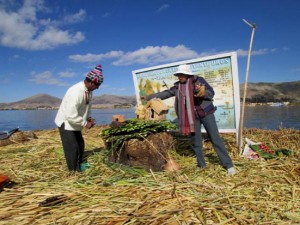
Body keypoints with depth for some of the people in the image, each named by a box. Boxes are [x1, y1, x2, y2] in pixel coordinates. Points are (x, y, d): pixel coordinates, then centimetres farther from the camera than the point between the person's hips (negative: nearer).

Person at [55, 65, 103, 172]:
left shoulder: (88, 91, -7)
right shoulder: (76, 92, -34)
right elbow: (71, 115, -36)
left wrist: (89, 118, -4)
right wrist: (85, 123, -26)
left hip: (74, 123, 9)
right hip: (66, 122, -9)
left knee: (80, 144, 19)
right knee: (72, 147, -4)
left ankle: (80, 164, 38)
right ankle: (74, 170, 12)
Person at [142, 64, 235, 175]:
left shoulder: (198, 80, -4)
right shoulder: (177, 86, 7)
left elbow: (211, 93, -5)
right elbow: (165, 93, 13)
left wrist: (203, 92, -28)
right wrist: (148, 97, 13)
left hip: (206, 113, -4)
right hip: (192, 116, 4)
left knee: (215, 139, -2)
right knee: (196, 143, 8)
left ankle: (228, 165, 7)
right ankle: (201, 166, 23)